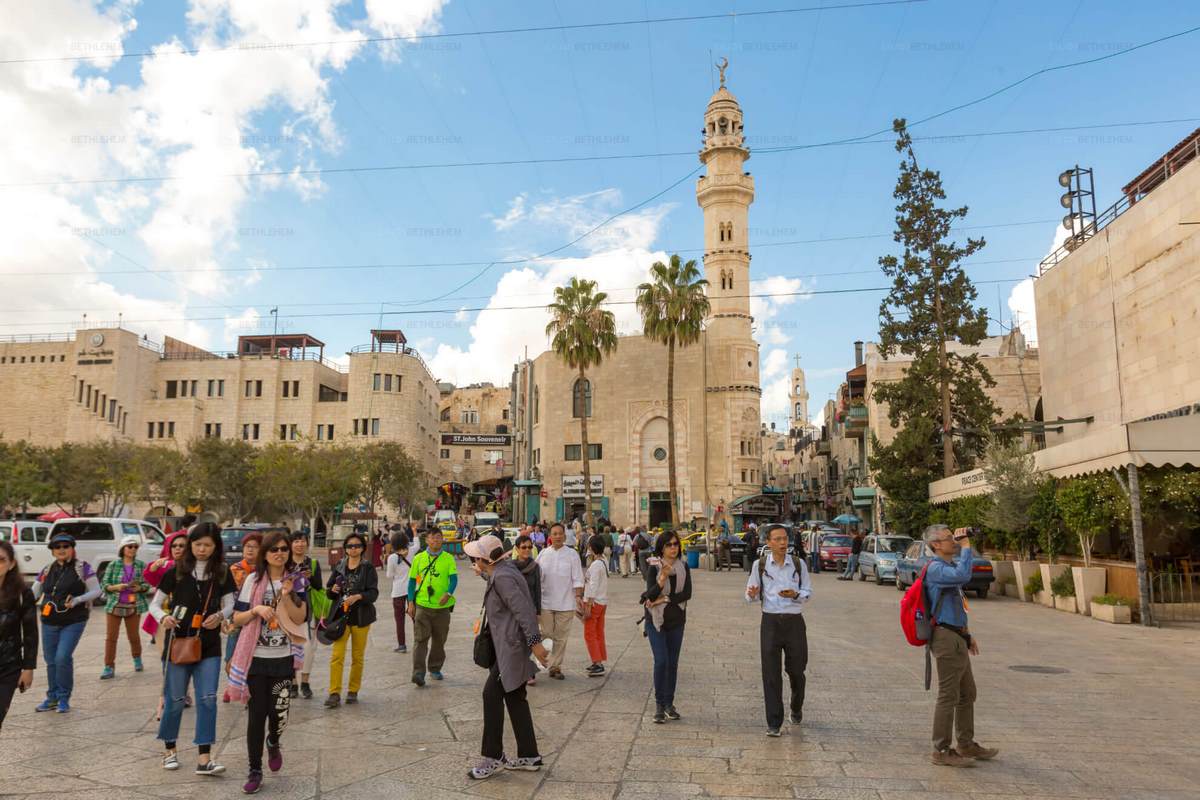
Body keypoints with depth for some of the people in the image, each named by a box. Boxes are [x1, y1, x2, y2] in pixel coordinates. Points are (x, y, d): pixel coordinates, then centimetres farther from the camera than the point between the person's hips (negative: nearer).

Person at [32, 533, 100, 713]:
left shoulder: (82, 568, -5)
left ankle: (64, 698, 5)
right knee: (51, 661, 10)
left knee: (63, 658, -12)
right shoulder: (47, 571, 9)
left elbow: (96, 591, -5)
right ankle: (52, 697, 27)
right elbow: (33, 594, 12)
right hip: (49, 622, 5)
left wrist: (77, 600, -20)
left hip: (73, 622, -5)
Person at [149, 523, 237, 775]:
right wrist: (163, 617, -21)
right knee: (175, 699, 8)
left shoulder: (222, 573, 1)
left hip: (209, 645, 1)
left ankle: (204, 759, 0)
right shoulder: (177, 571, -2)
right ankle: (169, 749, 29)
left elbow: (229, 604, 0)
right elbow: (155, 604, 1)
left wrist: (220, 616, -23)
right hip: (179, 642, -1)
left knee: (208, 699, -3)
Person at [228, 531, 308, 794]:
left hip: (283, 658, 0)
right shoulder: (253, 580, 0)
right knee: (256, 715, 2)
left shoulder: (297, 580, 0)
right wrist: (256, 609, -16)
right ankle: (255, 770, 16)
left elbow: (300, 618, -6)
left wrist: (287, 597, -20)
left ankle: (274, 743, 38)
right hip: (255, 657, 0)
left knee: (279, 712, 4)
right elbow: (237, 618, 2)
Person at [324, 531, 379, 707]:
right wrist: (333, 590, -9)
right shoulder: (339, 567, 7)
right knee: (337, 656, -9)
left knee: (357, 657, 9)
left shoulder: (368, 568, -3)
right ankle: (334, 693, -5)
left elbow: (373, 593, -10)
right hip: (341, 615, 2)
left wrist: (358, 596, -27)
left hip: (361, 617, -1)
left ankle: (353, 691, 22)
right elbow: (329, 592, 14)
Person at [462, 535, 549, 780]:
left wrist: (534, 641, -28)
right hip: (510, 647, 10)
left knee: (492, 694, -4)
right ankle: (529, 757, 22)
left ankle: (493, 757, 6)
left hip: (511, 647, -10)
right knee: (514, 697, 14)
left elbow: (523, 610, -25)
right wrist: (483, 574, 36)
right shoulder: (504, 570, 10)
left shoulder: (502, 578, -20)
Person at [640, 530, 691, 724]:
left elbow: (687, 593, -9)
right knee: (661, 661, -12)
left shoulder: (683, 567, 0)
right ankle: (659, 705, 1)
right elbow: (650, 594, -18)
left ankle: (669, 703, 20)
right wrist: (663, 577, -32)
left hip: (676, 622, 3)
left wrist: (663, 600, -16)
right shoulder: (654, 567, -9)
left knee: (673, 663, 8)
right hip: (656, 621, -3)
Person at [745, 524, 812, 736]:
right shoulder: (760, 565, 1)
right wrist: (751, 595, -18)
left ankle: (796, 709, 41)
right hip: (770, 621, -1)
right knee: (771, 673, -1)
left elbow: (808, 591, 7)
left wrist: (795, 595, -14)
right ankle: (774, 723, 7)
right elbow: (751, 595, 6)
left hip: (794, 621, 1)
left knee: (796, 670, 11)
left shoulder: (799, 564, 2)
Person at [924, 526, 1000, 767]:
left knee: (967, 694, 18)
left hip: (957, 639, 10)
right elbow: (963, 576, -37)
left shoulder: (949, 567, 17)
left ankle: (966, 745, 29)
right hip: (946, 638, -10)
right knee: (949, 697, -3)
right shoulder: (936, 568, -16)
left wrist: (967, 634, 23)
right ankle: (942, 751, 6)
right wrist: (966, 547, -24)